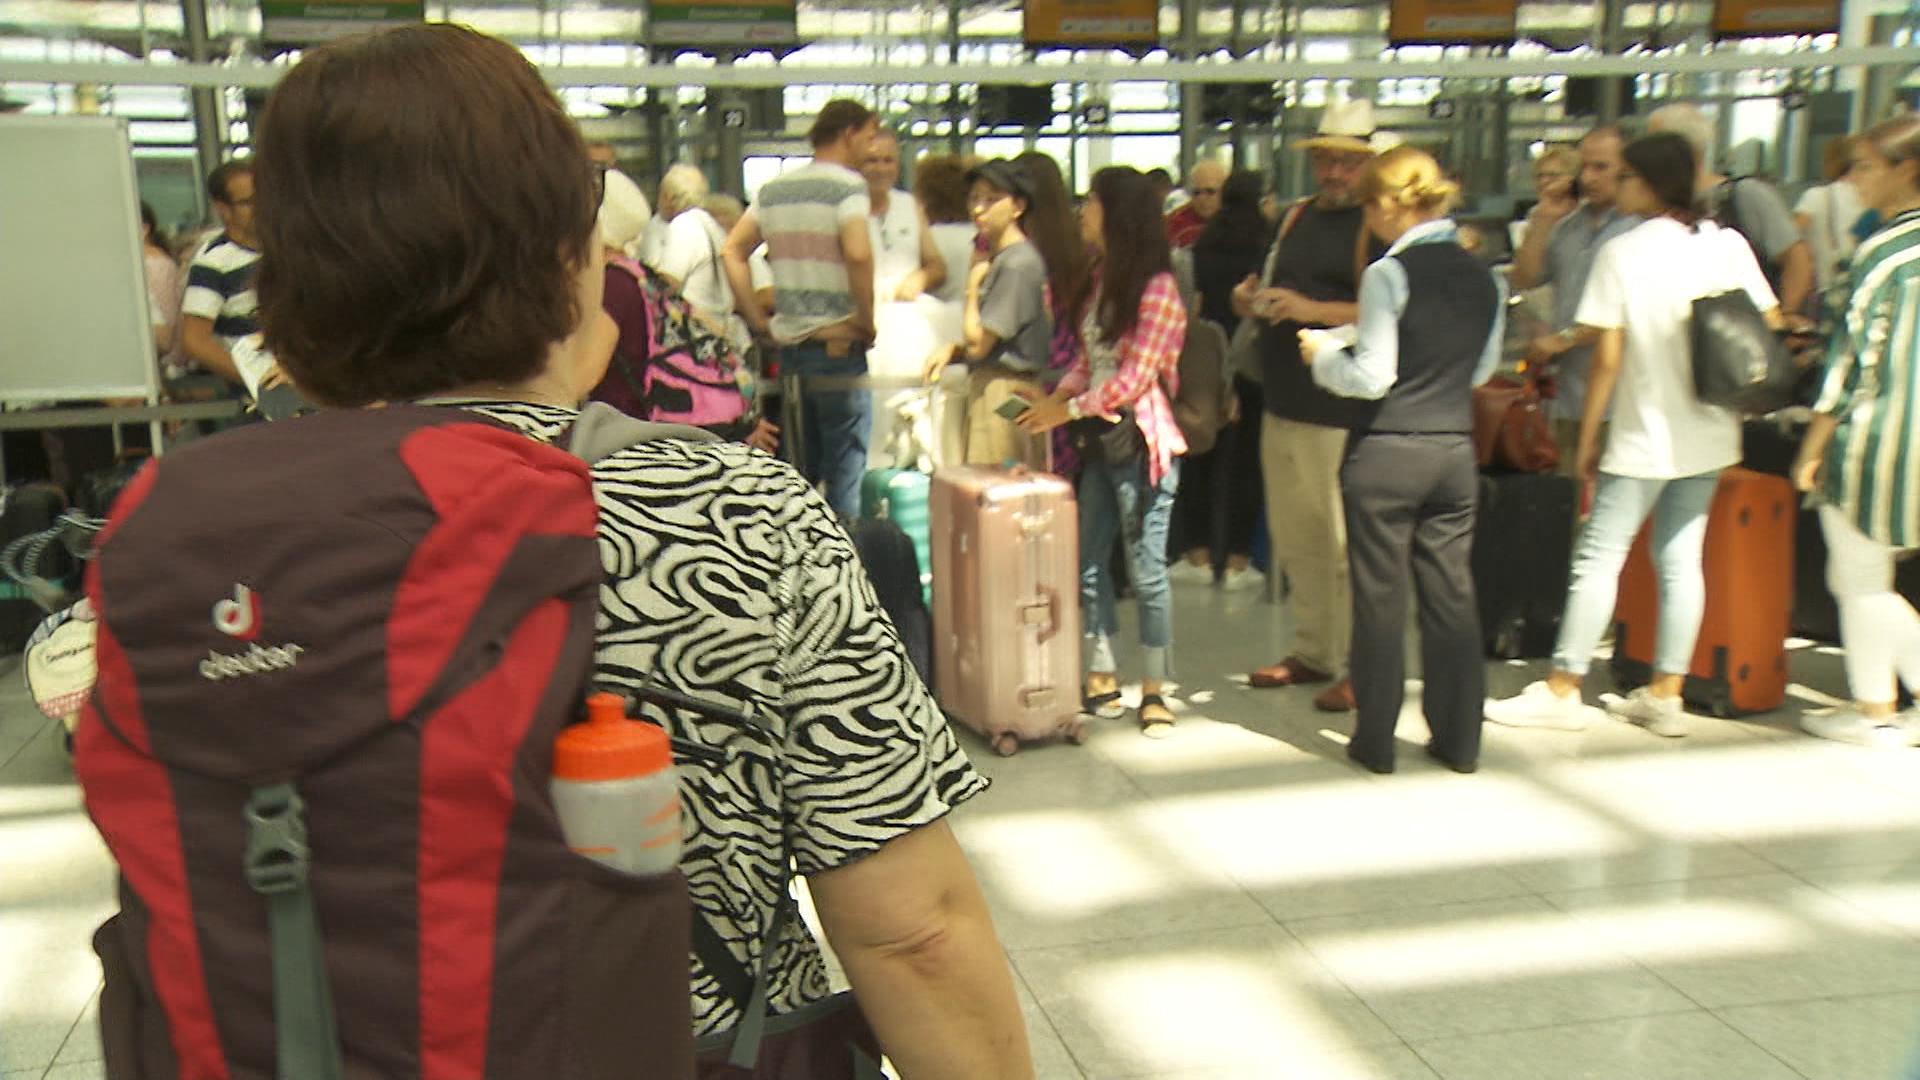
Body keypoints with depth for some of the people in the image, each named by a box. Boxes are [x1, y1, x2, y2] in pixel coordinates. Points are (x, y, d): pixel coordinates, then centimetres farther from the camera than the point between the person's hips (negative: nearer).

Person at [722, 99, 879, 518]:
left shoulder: (774, 188, 12)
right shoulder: (846, 185, -9)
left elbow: (732, 250, 12)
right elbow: (858, 253, -25)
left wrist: (760, 321, 10)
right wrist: (867, 321, -14)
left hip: (788, 346, 7)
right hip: (839, 346, -7)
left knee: (797, 474, 16)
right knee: (845, 475, 0)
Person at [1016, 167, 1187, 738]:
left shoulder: (1157, 288, -13)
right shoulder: (1105, 280, 13)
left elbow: (1134, 378, -16)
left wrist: (1069, 410, -11)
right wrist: (1056, 396, 1)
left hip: (1142, 441, -8)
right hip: (1100, 440, 8)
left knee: (1146, 570, -1)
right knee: (1087, 563, 9)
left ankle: (1154, 691, 10)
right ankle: (1101, 679, 19)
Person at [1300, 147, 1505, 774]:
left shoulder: (1389, 274, -13)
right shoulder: (1483, 277, 6)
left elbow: (1372, 377, -15)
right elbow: (1481, 371, 15)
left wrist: (1323, 356, 2)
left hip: (1387, 453, -5)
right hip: (1455, 451, 6)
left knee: (1379, 596, 4)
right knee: (1452, 593, 11)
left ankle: (1375, 741, 13)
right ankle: (1458, 740, 19)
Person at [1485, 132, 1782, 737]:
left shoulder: (1623, 252, -11)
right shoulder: (1728, 245, 1)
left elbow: (1608, 356, -11)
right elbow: (1769, 327, 3)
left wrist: (1588, 437, -3)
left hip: (1645, 436, -5)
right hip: (1710, 436, 5)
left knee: (1599, 558, 1)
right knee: (1681, 558, 10)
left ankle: (1562, 691, 6)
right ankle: (1665, 696, 16)